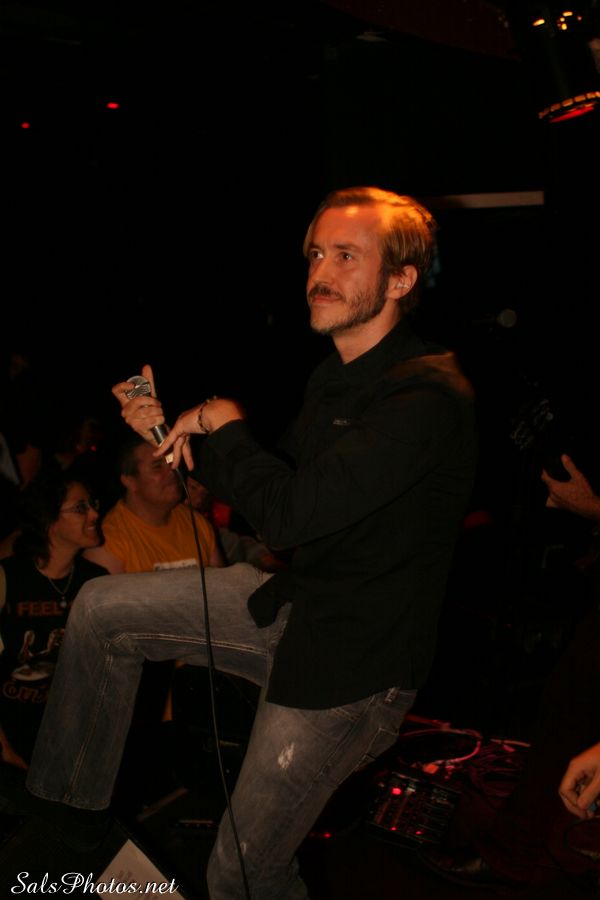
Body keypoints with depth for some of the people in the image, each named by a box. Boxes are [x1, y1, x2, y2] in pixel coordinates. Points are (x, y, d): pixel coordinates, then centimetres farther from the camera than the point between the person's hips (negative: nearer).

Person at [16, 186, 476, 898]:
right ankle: (68, 799, 26)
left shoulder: (428, 398, -26)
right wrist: (171, 428, 1)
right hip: (295, 599, 9)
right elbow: (278, 488, 12)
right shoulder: (336, 378, 5)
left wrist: (223, 423, -13)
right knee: (101, 608, 10)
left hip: (351, 665, -9)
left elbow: (288, 514, -31)